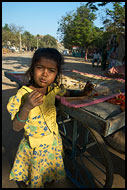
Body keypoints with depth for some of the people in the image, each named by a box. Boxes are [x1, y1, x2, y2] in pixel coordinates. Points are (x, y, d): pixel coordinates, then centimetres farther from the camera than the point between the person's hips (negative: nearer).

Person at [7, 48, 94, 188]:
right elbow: (16, 128, -24)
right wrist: (27, 107, -43)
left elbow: (68, 93, 8)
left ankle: (49, 179, 61)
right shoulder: (23, 95, -28)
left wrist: (82, 92, -11)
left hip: (54, 140, 5)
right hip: (36, 146, -4)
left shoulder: (54, 88, -13)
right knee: (37, 178, 21)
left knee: (51, 173, 31)